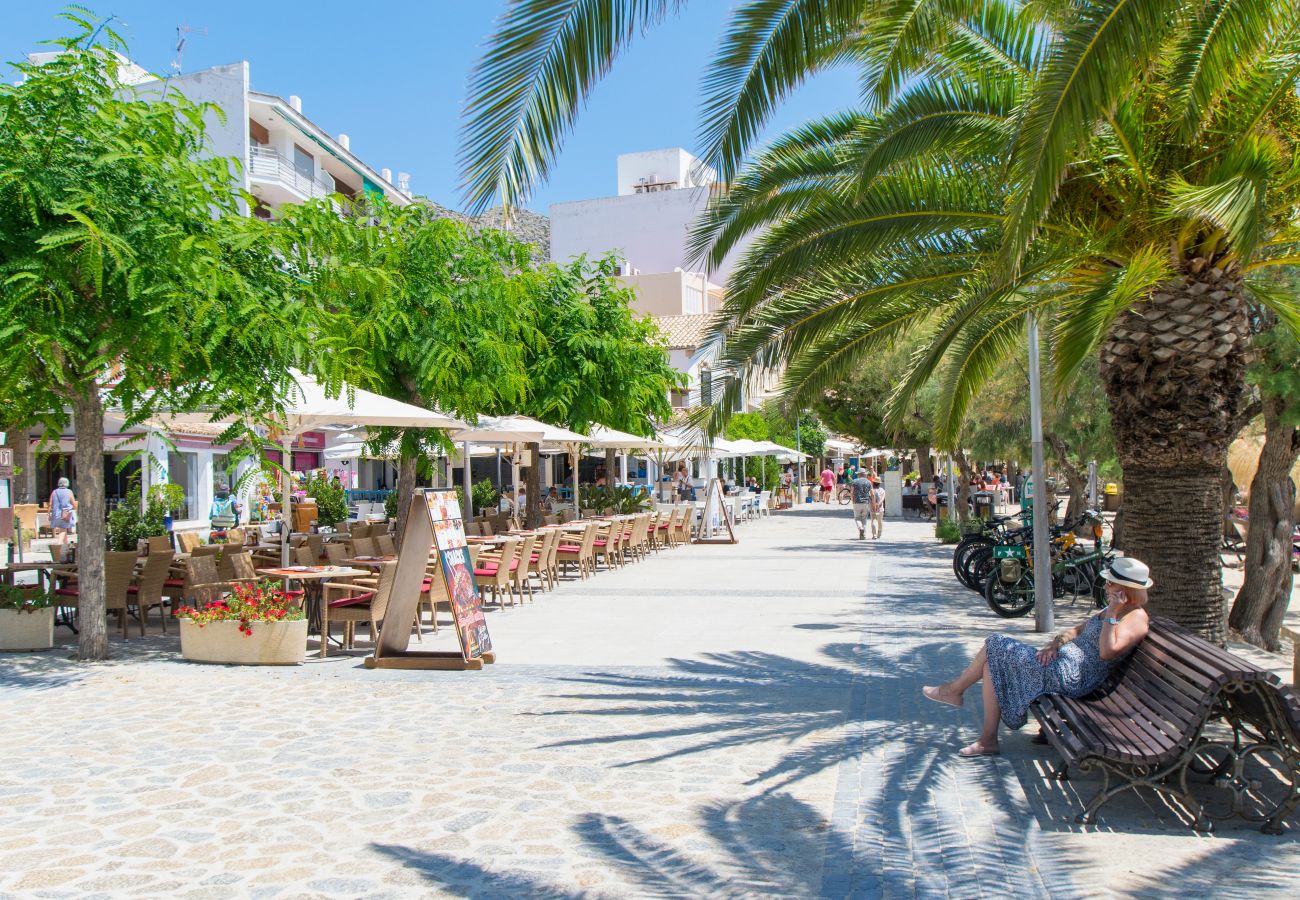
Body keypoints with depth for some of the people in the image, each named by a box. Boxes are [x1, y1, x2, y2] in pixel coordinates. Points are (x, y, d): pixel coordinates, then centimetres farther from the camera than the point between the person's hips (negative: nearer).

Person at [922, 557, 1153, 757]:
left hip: (1070, 675, -11)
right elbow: (1079, 630, 23)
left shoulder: (1136, 617, -12)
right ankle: (988, 740, 4)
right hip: (1060, 662, 11)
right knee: (993, 664, 3)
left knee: (995, 646, -7)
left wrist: (1111, 614, -25)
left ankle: (954, 690, 14)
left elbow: (1107, 651, -28)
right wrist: (1055, 644, 5)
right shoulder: (1115, 609, 19)